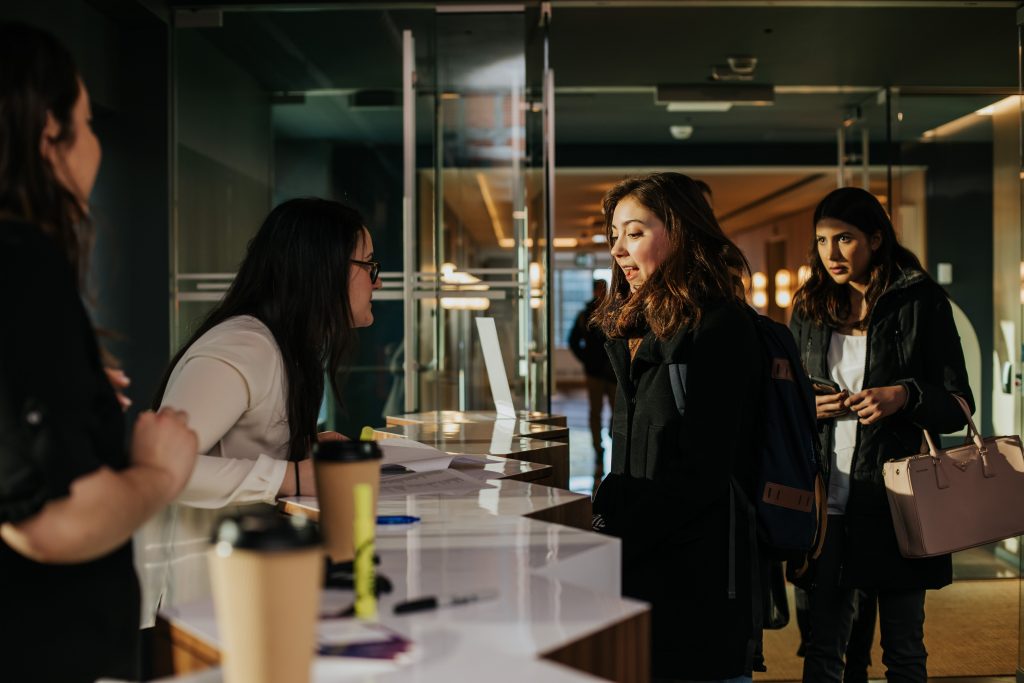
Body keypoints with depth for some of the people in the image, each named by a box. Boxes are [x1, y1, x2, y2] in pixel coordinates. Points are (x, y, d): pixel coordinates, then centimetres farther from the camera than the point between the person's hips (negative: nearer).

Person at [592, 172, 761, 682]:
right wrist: (601, 517, 3)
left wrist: (617, 538, -16)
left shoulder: (720, 329, -12)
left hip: (698, 576, -8)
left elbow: (701, 473, -17)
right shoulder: (635, 330, 14)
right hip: (638, 564, 8)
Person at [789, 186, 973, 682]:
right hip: (826, 503, 3)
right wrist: (807, 406, -4)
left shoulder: (921, 301, -1)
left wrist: (905, 396, -19)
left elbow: (958, 406, -1)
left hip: (895, 499, -3)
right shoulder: (809, 308, 10)